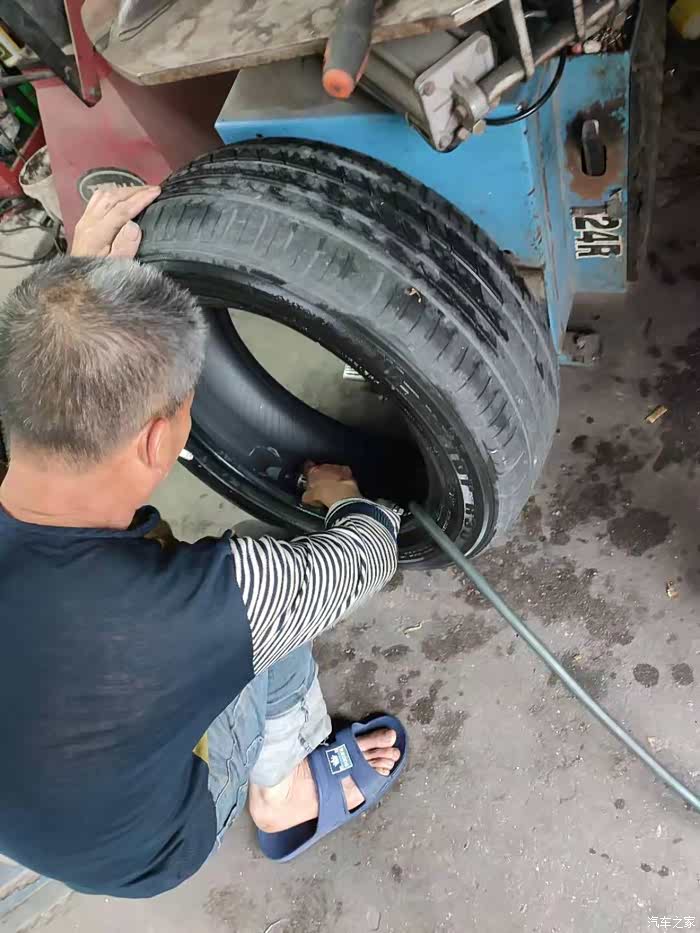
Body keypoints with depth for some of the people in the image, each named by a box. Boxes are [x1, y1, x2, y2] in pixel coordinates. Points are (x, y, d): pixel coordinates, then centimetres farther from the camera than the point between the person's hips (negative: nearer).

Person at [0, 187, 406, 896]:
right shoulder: (202, 601, -43)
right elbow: (366, 556, -20)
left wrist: (81, 273, -6)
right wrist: (345, 495, 2)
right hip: (144, 850, -4)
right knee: (277, 609, 4)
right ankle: (288, 795, 28)